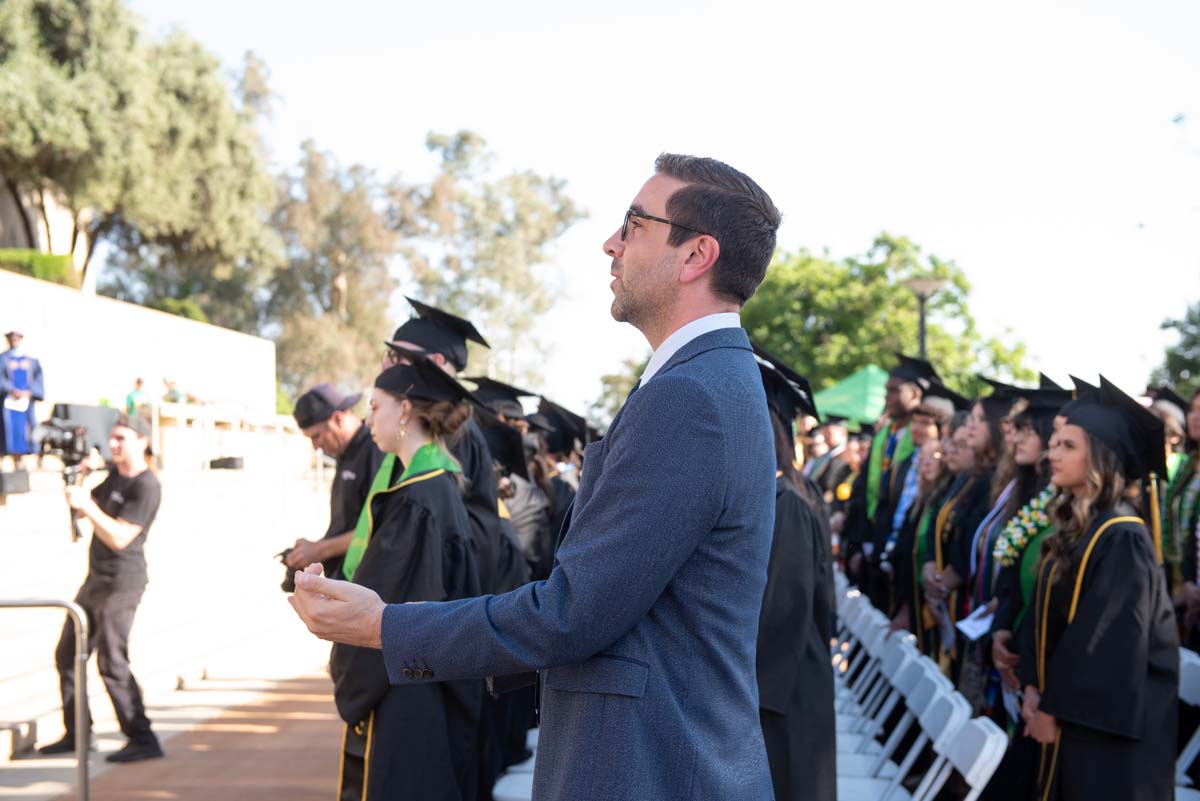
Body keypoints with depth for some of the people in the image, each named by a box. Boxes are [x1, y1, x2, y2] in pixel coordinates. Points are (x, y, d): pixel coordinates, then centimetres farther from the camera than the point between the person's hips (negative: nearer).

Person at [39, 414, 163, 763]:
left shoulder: (146, 486, -16)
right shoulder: (114, 474, 12)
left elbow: (120, 538, -22)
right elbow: (82, 512, 16)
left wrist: (87, 504, -26)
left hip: (121, 583, -9)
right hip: (96, 579, 10)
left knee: (112, 662, -12)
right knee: (67, 655, 13)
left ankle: (143, 740, -7)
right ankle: (76, 734, 23)